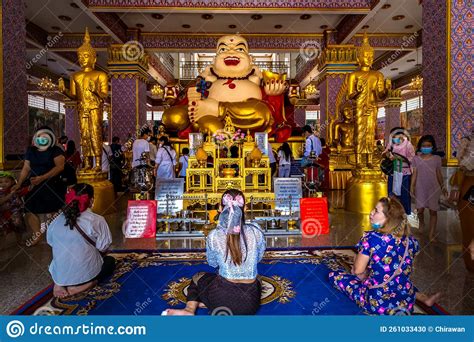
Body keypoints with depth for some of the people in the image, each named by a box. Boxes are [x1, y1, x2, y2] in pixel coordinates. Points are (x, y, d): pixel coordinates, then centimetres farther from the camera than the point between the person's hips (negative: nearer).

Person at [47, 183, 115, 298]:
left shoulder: (55, 222, -2)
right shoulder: (97, 220, -16)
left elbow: (51, 242, 10)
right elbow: (103, 247, -11)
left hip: (59, 275, 6)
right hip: (85, 273, -5)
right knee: (110, 261, 24)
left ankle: (60, 284, 8)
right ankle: (82, 286, -1)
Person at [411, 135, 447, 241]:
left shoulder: (437, 158, -1)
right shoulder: (416, 159, -2)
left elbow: (439, 174, 7)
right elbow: (414, 174, -1)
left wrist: (443, 187, 11)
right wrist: (412, 187, -7)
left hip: (434, 188, 0)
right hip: (420, 188, 0)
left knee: (433, 211, 3)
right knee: (420, 210, 1)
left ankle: (431, 235, 11)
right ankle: (421, 224, 35)